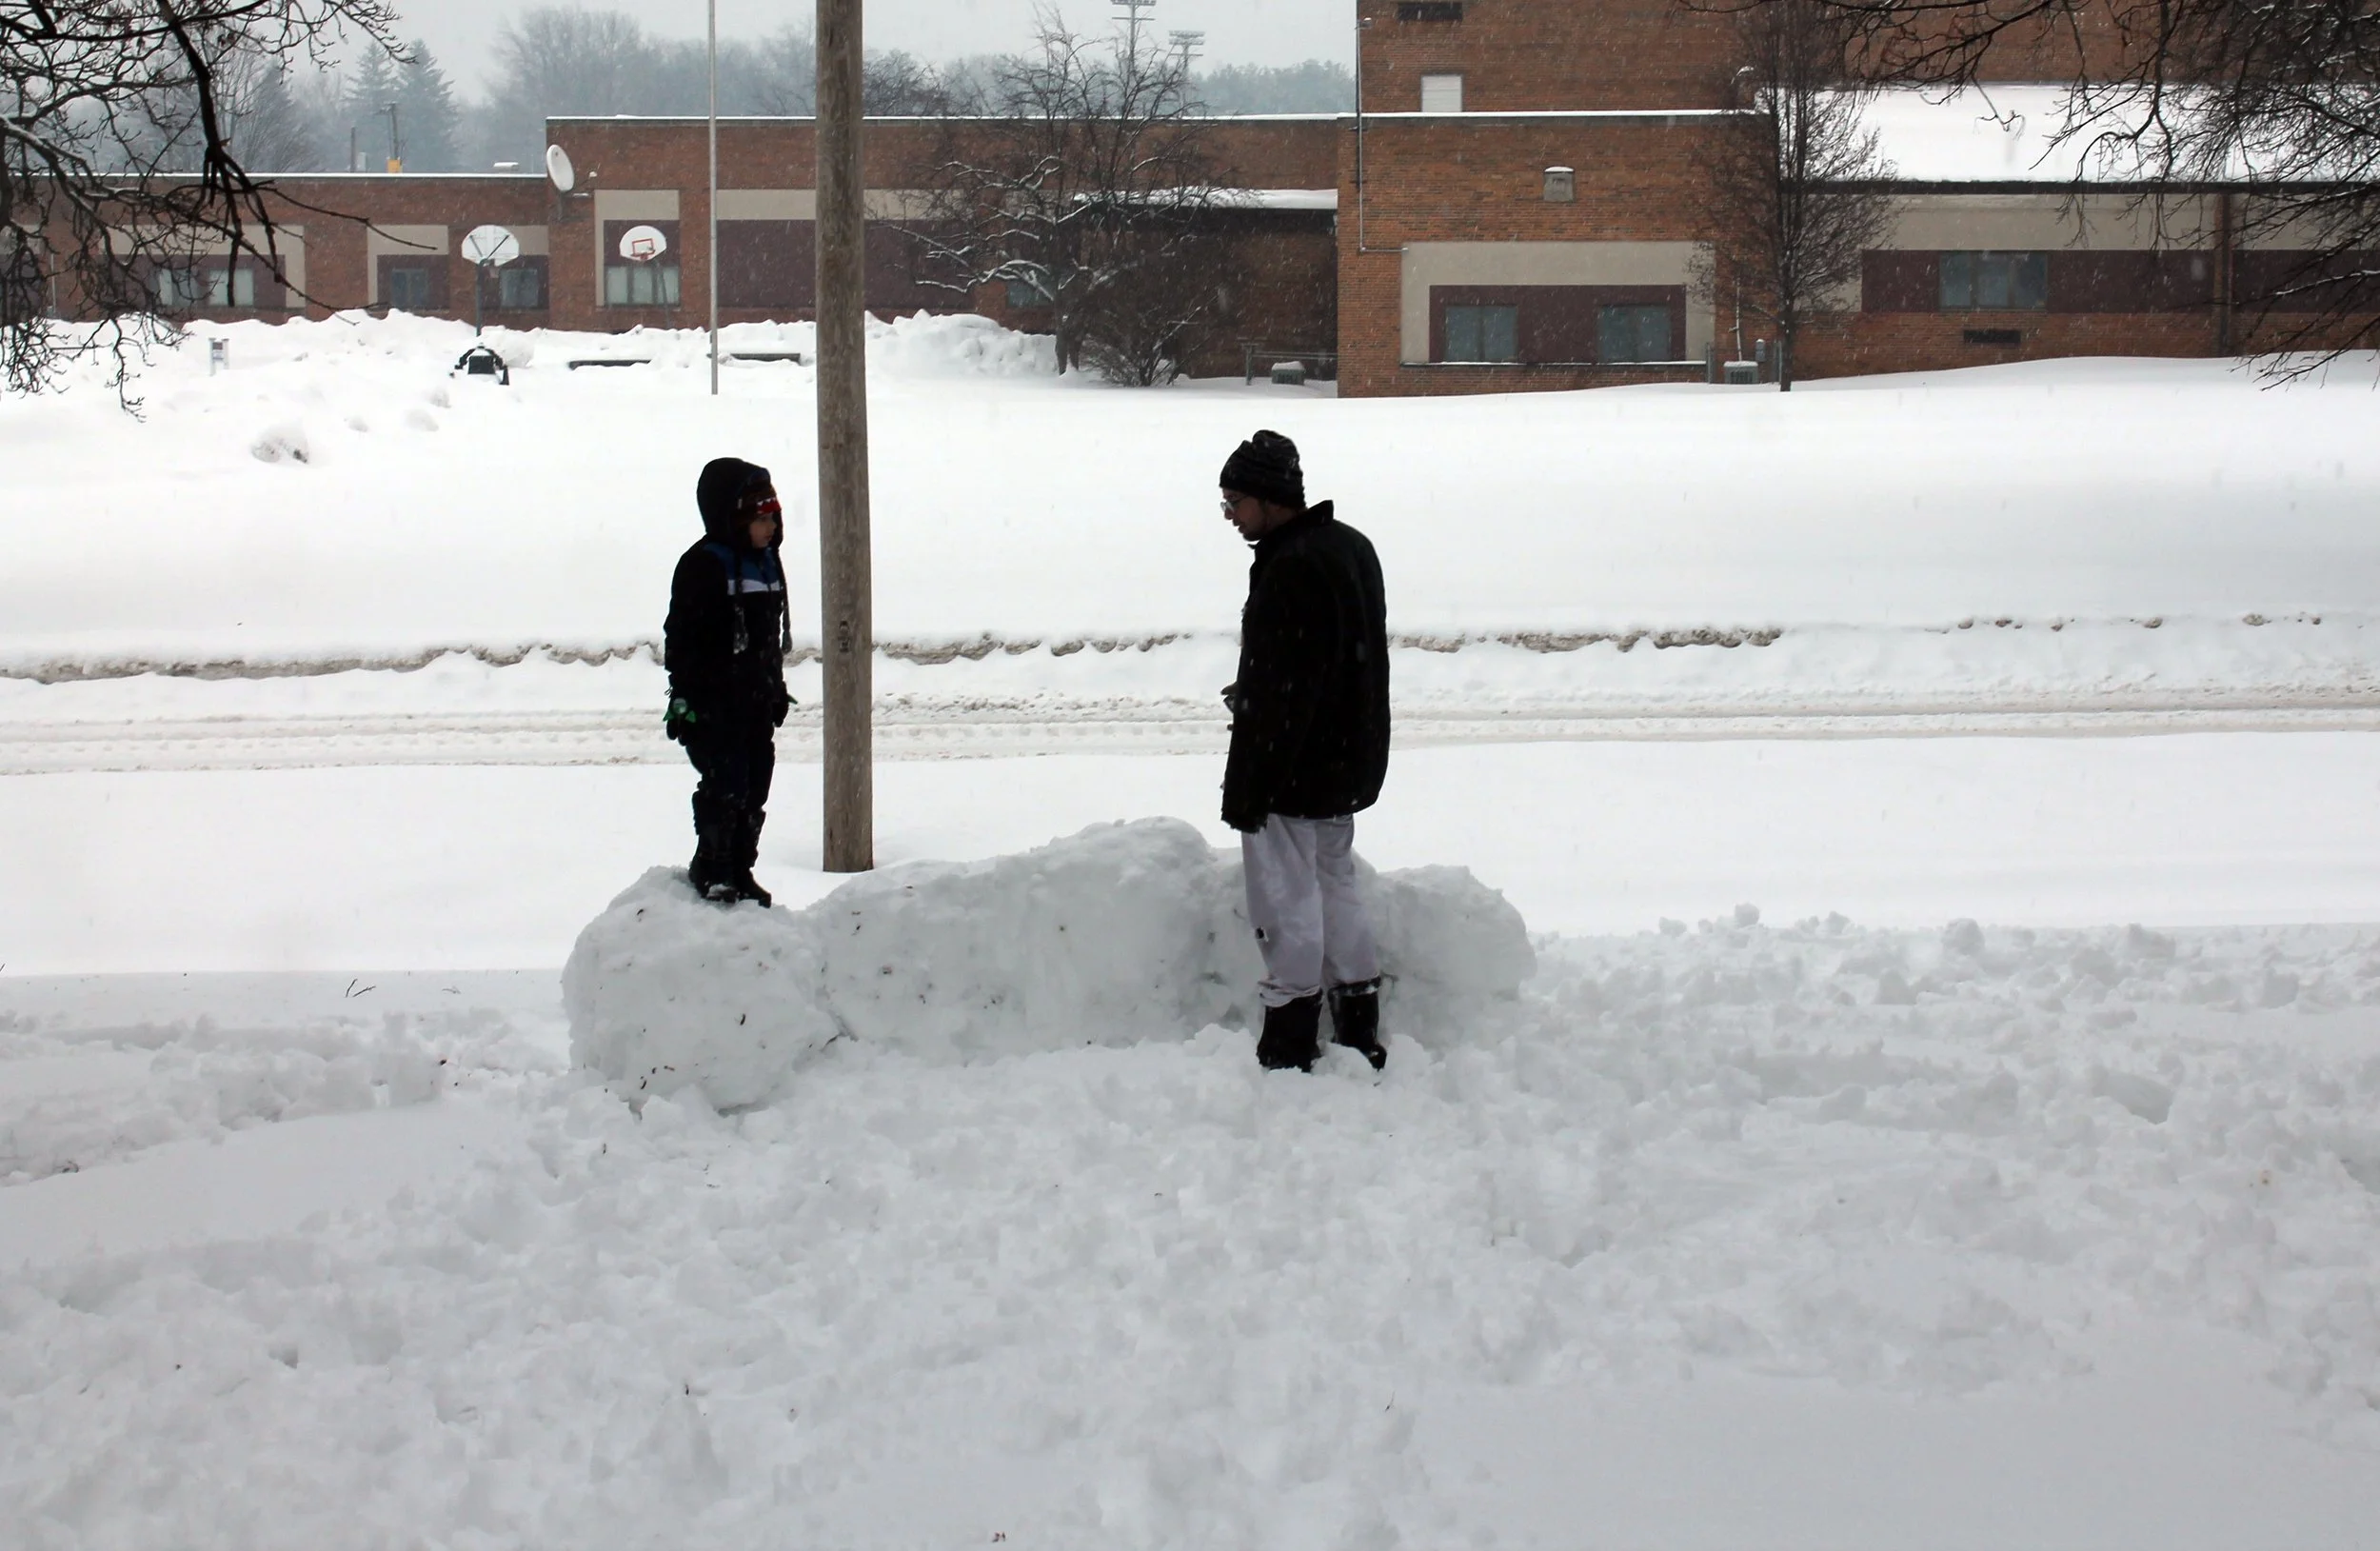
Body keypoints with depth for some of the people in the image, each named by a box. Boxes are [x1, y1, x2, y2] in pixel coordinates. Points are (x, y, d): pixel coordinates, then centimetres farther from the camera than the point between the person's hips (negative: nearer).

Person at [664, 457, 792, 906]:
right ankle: (711, 869, 6)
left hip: (757, 700, 8)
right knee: (724, 784, -8)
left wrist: (777, 690, 21)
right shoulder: (702, 565, -12)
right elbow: (683, 636, -14)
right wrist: (685, 696, -17)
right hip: (714, 703, -8)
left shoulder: (765, 562, 13)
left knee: (755, 786, 10)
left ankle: (740, 870, 20)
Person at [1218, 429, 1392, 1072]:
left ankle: (1290, 1047, 4)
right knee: (1336, 887, 18)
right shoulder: (1351, 546, 8)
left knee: (1287, 900, -2)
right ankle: (1360, 1033, 23)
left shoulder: (1291, 568, -23)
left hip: (1292, 774, -10)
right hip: (1352, 765, 10)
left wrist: (1248, 788, -20)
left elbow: (1279, 695, -24)